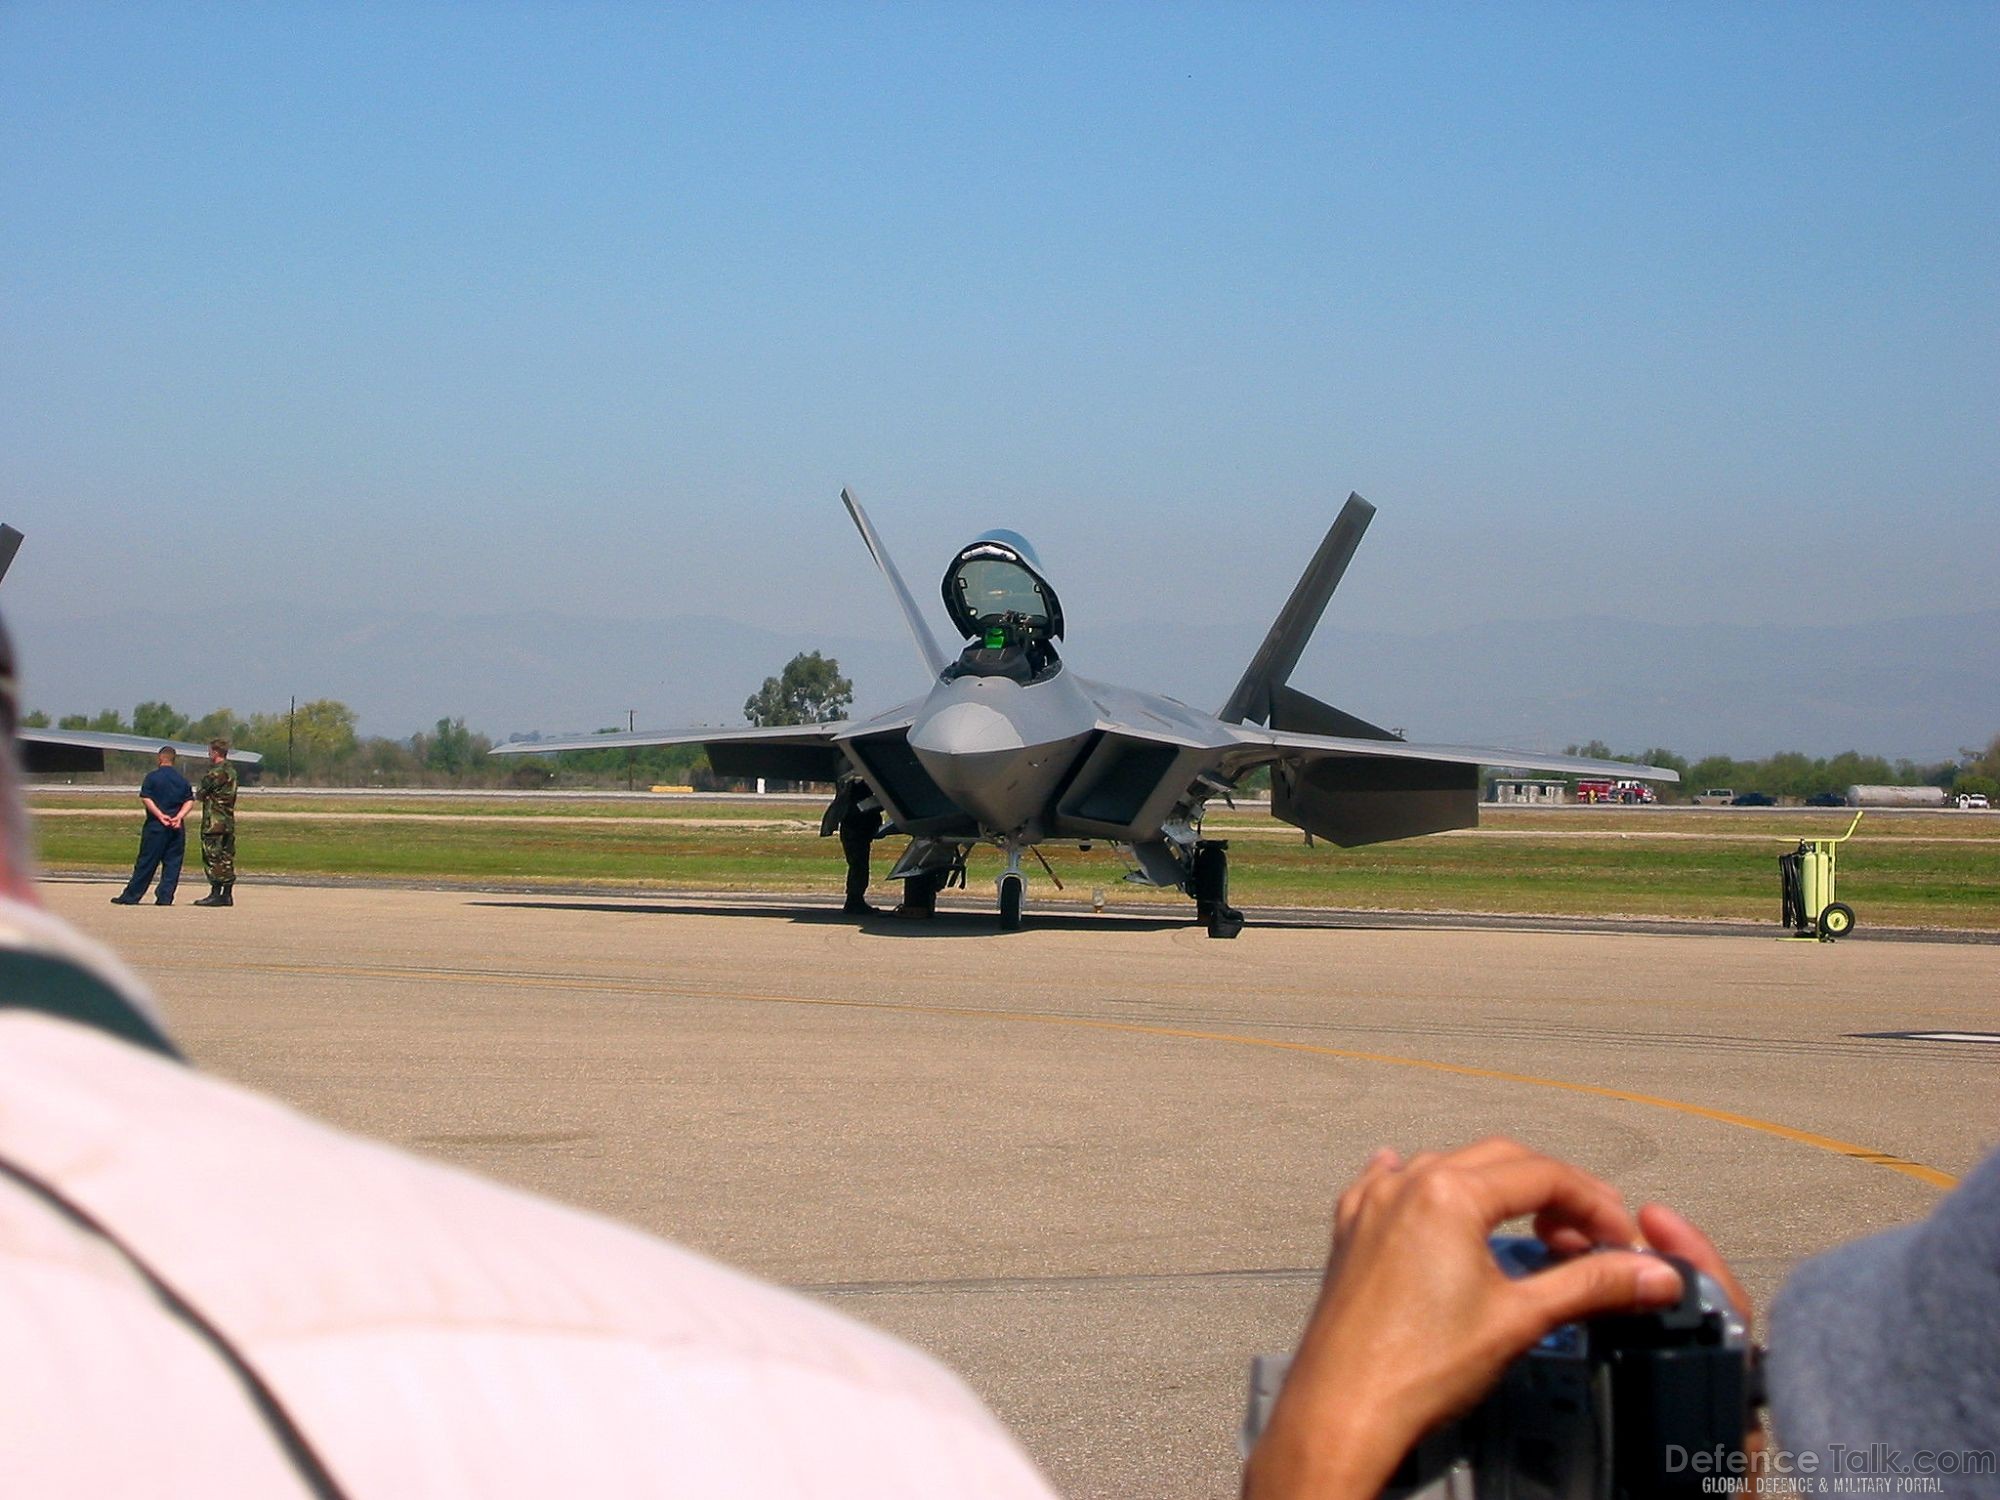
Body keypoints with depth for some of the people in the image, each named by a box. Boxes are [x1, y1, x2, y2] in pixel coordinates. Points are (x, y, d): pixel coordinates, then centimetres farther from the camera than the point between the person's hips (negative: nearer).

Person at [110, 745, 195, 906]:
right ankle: (165, 897, 0)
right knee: (172, 862, 5)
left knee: (146, 862, 0)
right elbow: (189, 801, 3)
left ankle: (131, 896, 5)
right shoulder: (182, 779, 9)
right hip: (177, 828, 3)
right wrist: (178, 817, -7)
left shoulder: (152, 776, -2)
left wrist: (160, 815, -12)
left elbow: (146, 798, -11)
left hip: (155, 826, -3)